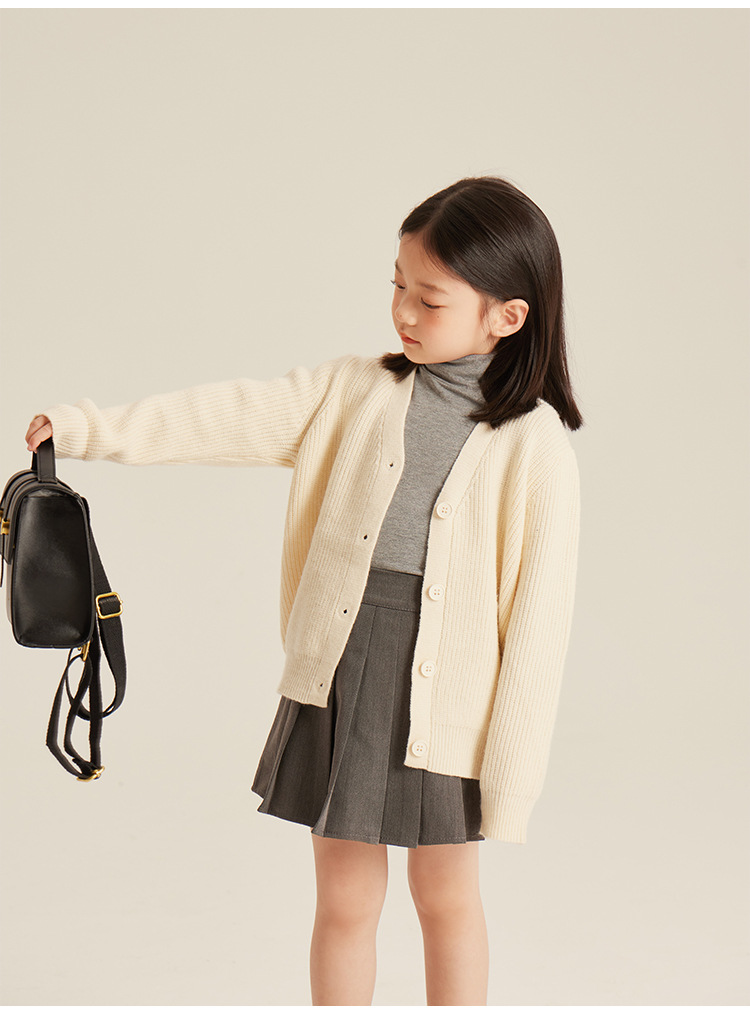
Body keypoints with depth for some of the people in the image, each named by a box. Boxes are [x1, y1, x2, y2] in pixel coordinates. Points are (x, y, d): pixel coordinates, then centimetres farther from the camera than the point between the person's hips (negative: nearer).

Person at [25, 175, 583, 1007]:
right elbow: (234, 419, -2)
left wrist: (512, 776, -10)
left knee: (446, 898, 16)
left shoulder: (535, 447, -12)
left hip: (444, 707, -3)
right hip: (336, 685, 3)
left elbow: (538, 617, -11)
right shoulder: (353, 391, 0)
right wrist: (89, 429, -11)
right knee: (344, 901, 15)